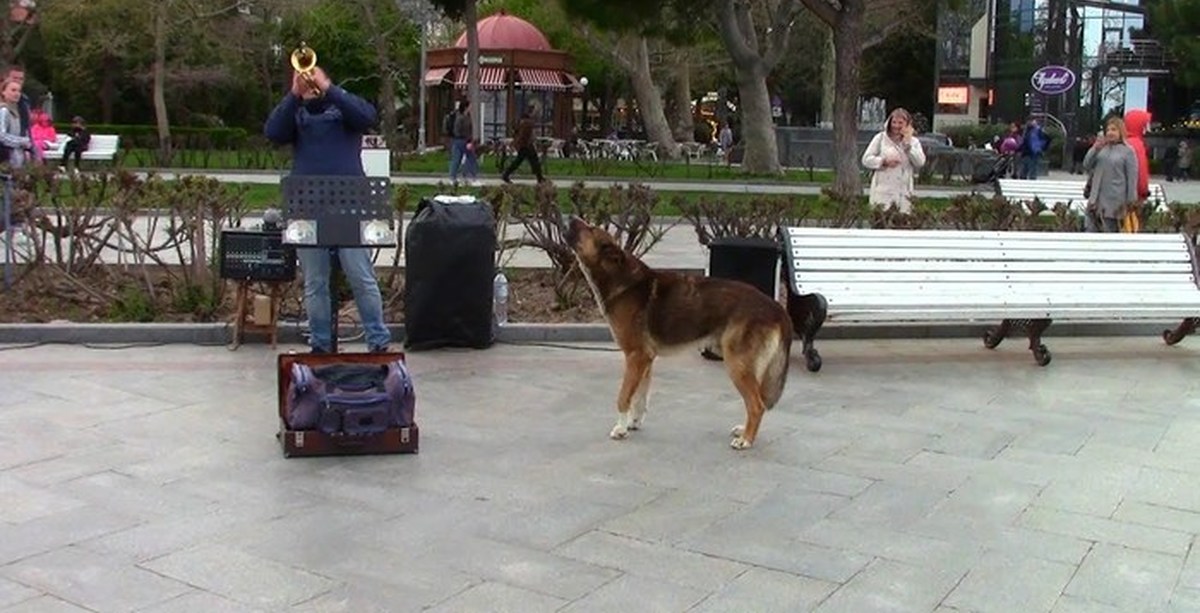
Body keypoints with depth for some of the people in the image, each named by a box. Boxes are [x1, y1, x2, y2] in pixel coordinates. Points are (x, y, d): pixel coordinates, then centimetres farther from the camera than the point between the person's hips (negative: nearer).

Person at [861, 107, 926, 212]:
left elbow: (920, 162, -5)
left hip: (903, 192, 1)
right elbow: (866, 159, 3)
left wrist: (907, 144, -8)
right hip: (882, 191, -1)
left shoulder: (913, 142, 11)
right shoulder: (880, 138, 8)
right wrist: (884, 161, -11)